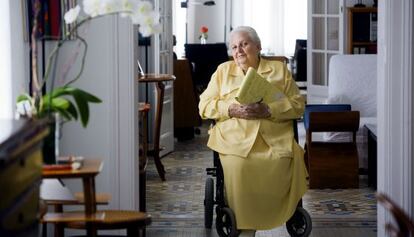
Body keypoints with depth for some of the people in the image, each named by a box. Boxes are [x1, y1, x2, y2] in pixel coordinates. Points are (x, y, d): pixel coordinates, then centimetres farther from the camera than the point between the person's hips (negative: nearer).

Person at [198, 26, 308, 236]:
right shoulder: (223, 71, 21)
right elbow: (204, 106, 13)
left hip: (275, 137, 0)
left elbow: (298, 105, 8)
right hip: (234, 136, 0)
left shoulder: (279, 69, 18)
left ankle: (278, 215, -13)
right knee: (236, 165, -34)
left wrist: (268, 110, -10)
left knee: (283, 163, -33)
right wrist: (231, 110, -7)